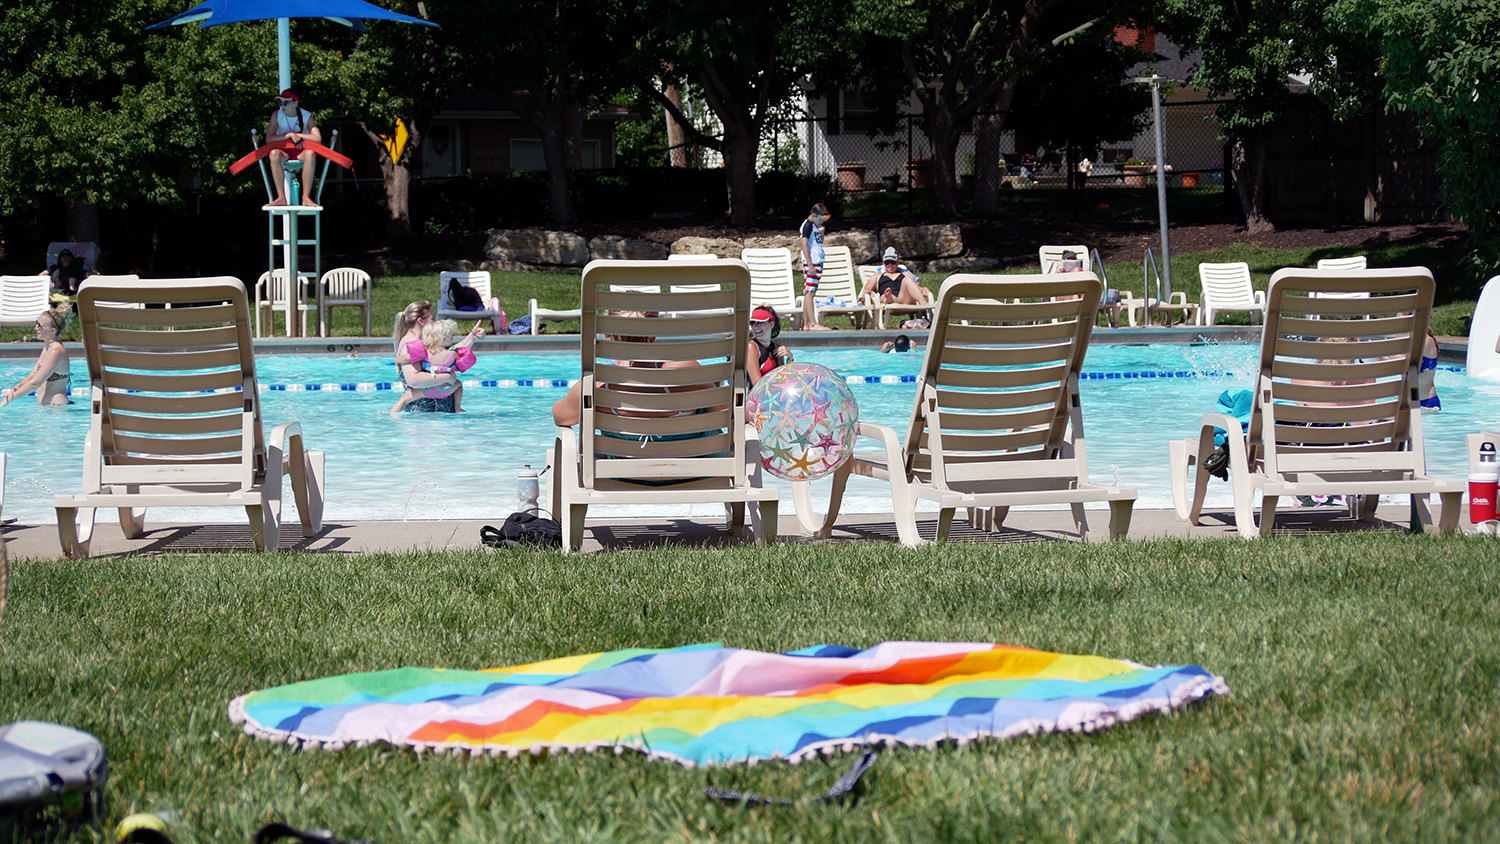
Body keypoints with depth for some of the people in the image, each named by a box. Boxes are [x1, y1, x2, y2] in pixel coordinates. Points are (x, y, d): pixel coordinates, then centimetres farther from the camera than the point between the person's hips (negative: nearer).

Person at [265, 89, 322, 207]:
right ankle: (281, 197, -36)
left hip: (301, 153, -1)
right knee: (274, 153, -36)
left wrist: (295, 134, -17)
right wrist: (289, 135, -22)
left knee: (310, 153, -37)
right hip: (284, 151, 1)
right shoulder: (276, 115, -2)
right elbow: (268, 139, -12)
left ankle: (306, 197, -35)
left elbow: (318, 138, -17)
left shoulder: (306, 116, -5)